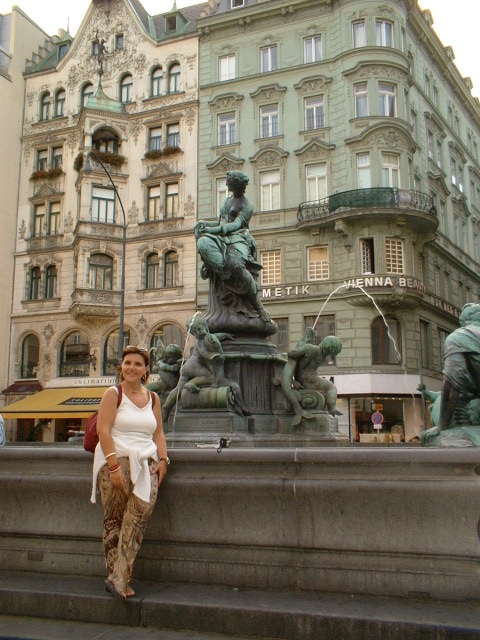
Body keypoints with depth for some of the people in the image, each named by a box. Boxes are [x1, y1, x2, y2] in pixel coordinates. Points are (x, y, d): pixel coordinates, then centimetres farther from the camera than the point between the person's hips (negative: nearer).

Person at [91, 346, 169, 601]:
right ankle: (118, 579, 3)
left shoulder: (153, 398, 17)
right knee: (114, 520, -6)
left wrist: (162, 459, 3)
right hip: (117, 459, -3)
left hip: (145, 460, 3)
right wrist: (114, 465, -14)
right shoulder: (113, 394, 4)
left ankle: (118, 578, -16)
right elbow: (103, 430, -5)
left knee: (143, 507, -18)